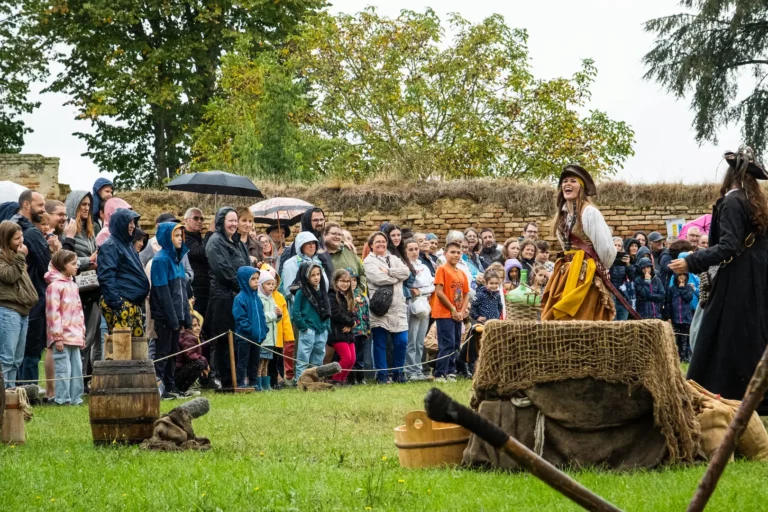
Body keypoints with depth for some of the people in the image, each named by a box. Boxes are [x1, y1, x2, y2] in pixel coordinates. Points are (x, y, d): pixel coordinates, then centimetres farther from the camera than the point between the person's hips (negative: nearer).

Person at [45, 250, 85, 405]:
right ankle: (63, 399, -3)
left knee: (77, 368, 9)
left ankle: (75, 398, 14)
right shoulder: (55, 285, -9)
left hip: (75, 336, 8)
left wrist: (82, 334, 18)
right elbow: (53, 312, -14)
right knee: (63, 368, -7)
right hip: (62, 337, -8)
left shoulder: (73, 285, 18)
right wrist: (57, 337, -17)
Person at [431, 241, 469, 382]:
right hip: (445, 314, -7)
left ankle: (450, 372, 17)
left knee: (456, 345, 9)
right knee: (448, 344, -11)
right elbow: (439, 292, -14)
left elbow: (466, 295, 16)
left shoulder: (462, 274, 13)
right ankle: (440, 374, -8)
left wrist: (462, 311, -1)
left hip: (458, 316, 7)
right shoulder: (442, 270, -7)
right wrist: (453, 309, -12)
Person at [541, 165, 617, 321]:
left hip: (585, 275, -8)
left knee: (579, 322, -11)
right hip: (565, 274, 8)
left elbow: (605, 247, -10)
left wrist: (599, 268, 4)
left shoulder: (590, 212, -10)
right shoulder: (562, 213, 14)